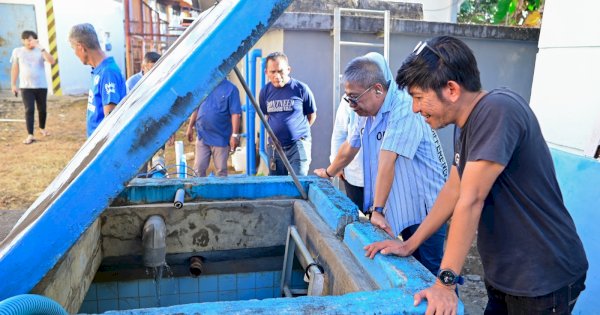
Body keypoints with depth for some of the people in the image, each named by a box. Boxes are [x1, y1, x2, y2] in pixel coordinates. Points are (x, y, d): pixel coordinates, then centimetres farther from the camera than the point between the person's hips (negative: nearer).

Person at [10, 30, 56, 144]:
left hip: (41, 86, 1)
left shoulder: (40, 51, -1)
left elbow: (52, 61, -18)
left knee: (42, 109, 10)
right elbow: (15, 69, 8)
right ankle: (30, 135, -5)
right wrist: (13, 85, 7)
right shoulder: (17, 51, 3)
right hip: (26, 87, 0)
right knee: (29, 110, -6)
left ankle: (42, 128, 34)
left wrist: (41, 48, -22)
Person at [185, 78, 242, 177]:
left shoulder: (231, 89, -7)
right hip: (202, 136, 4)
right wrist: (190, 127, 12)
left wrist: (235, 135, -19)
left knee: (221, 170, 7)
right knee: (199, 168, 7)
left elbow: (236, 113, -13)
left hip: (220, 138, -4)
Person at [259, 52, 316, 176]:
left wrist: (298, 131, 6)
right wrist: (276, 130, 11)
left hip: (298, 145, -4)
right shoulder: (265, 91, 1)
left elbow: (312, 115, 3)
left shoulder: (301, 89, -9)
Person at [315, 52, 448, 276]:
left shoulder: (404, 109, -22)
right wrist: (328, 173, 31)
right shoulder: (367, 111, 5)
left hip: (425, 208, -8)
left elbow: (387, 161, -28)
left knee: (429, 273, 0)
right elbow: (349, 148, 19)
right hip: (403, 210, 8)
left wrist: (378, 210, -30)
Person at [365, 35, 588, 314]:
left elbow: (470, 201, -28)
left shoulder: (497, 111, -25)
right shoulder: (466, 123, 3)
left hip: (541, 280, -7)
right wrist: (409, 245, 6)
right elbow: (453, 191, 6)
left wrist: (445, 281, -25)